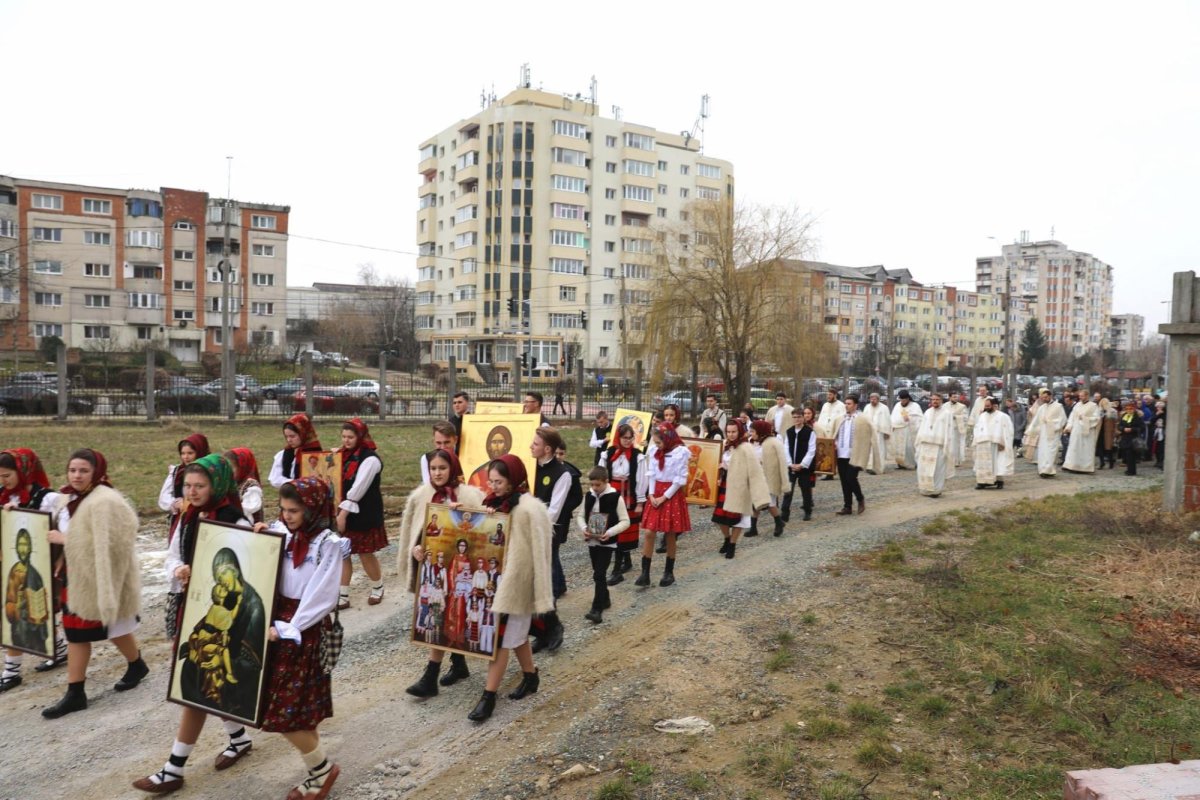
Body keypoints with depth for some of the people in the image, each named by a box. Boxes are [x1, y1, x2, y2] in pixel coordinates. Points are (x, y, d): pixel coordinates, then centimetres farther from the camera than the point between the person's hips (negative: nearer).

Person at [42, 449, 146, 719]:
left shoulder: (104, 501, -22)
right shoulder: (68, 498, 6)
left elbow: (108, 542, -29)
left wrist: (65, 539, -23)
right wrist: (59, 542, 2)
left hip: (101, 576, -8)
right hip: (76, 574, 8)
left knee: (114, 626, 10)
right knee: (75, 630, 12)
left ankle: (136, 665, 36)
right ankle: (75, 693, 24)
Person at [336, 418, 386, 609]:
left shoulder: (370, 459, -17)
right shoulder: (347, 455, 8)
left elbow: (358, 489, -20)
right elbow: (342, 483, 14)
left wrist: (343, 513, -20)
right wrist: (341, 512, 3)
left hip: (365, 514, -7)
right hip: (347, 511, 7)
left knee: (366, 554, 5)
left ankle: (378, 589, 28)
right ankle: (343, 596, 14)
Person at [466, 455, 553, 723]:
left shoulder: (530, 509, -20)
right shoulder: (496, 503, 4)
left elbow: (538, 552, -18)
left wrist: (542, 595, -18)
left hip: (516, 579, -8)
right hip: (496, 575, 8)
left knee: (500, 636, -3)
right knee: (515, 632, 19)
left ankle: (489, 696, 6)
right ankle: (530, 676, 37)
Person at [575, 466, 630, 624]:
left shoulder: (616, 497, -12)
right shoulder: (588, 496, 2)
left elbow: (625, 521, -9)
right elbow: (580, 515, 11)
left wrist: (610, 532, -22)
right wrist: (583, 528, -10)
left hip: (607, 543, -5)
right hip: (592, 541, 6)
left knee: (599, 575, -12)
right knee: (597, 574, 17)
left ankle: (597, 610, -13)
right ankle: (605, 600, 36)